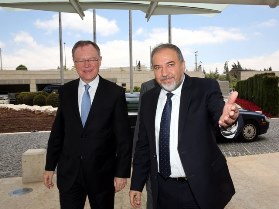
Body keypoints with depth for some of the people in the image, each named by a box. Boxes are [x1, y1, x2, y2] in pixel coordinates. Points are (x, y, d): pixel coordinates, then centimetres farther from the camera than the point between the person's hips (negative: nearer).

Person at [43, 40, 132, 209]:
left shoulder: (115, 92, -9)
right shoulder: (65, 91, 1)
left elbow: (124, 137, -8)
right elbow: (57, 131, 6)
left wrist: (122, 172, -8)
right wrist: (50, 166, 8)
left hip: (102, 173, -2)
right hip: (68, 173, 2)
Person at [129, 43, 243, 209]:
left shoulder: (205, 88, -10)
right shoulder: (148, 99, 1)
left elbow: (219, 113, -29)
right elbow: (143, 145, 6)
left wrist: (229, 122, -51)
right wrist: (137, 184, 7)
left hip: (202, 189, -3)